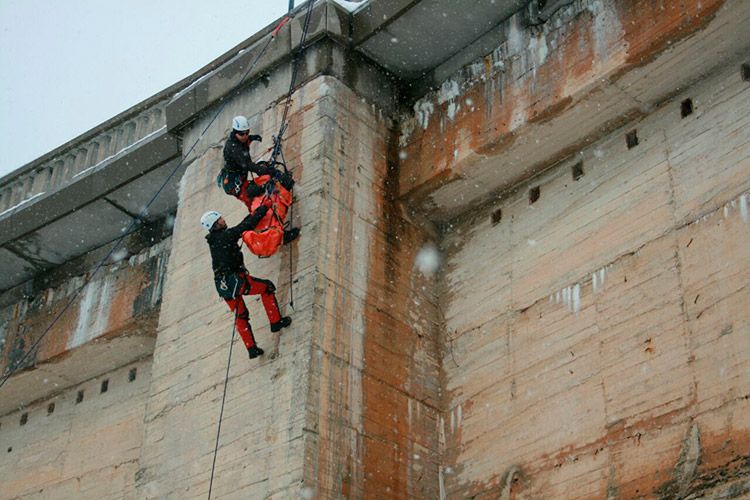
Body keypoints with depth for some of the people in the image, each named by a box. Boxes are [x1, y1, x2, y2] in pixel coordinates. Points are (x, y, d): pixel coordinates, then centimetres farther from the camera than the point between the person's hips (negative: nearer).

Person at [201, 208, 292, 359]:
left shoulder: (214, 240, 15)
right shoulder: (225, 235, -10)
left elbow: (240, 228, 25)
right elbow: (245, 226, -10)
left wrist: (252, 215, 24)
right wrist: (262, 210, 2)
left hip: (222, 286, 8)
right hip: (233, 280, -8)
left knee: (241, 316, 16)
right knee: (267, 287, 7)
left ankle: (251, 348, 14)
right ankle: (276, 321, 5)